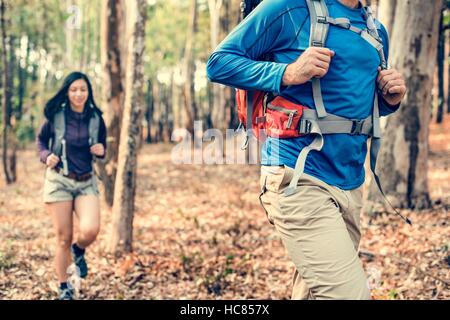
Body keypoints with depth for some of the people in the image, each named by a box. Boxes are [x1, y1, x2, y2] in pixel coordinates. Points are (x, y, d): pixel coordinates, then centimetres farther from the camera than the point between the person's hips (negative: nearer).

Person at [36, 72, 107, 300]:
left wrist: (101, 151, -9)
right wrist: (46, 156, -8)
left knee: (90, 230, -21)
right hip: (58, 181, -1)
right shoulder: (56, 116, -4)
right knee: (63, 238, 1)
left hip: (86, 183, 1)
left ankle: (78, 251, 16)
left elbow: (101, 147, 14)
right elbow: (41, 139, 11)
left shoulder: (96, 119, 1)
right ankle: (64, 288, 20)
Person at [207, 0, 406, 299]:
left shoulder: (377, 31, 16)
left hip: (351, 183, 8)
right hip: (300, 180, -7)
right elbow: (218, 62, -5)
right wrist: (287, 73, -19)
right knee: (351, 293, -16)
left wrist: (391, 99, 6)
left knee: (314, 291, 14)